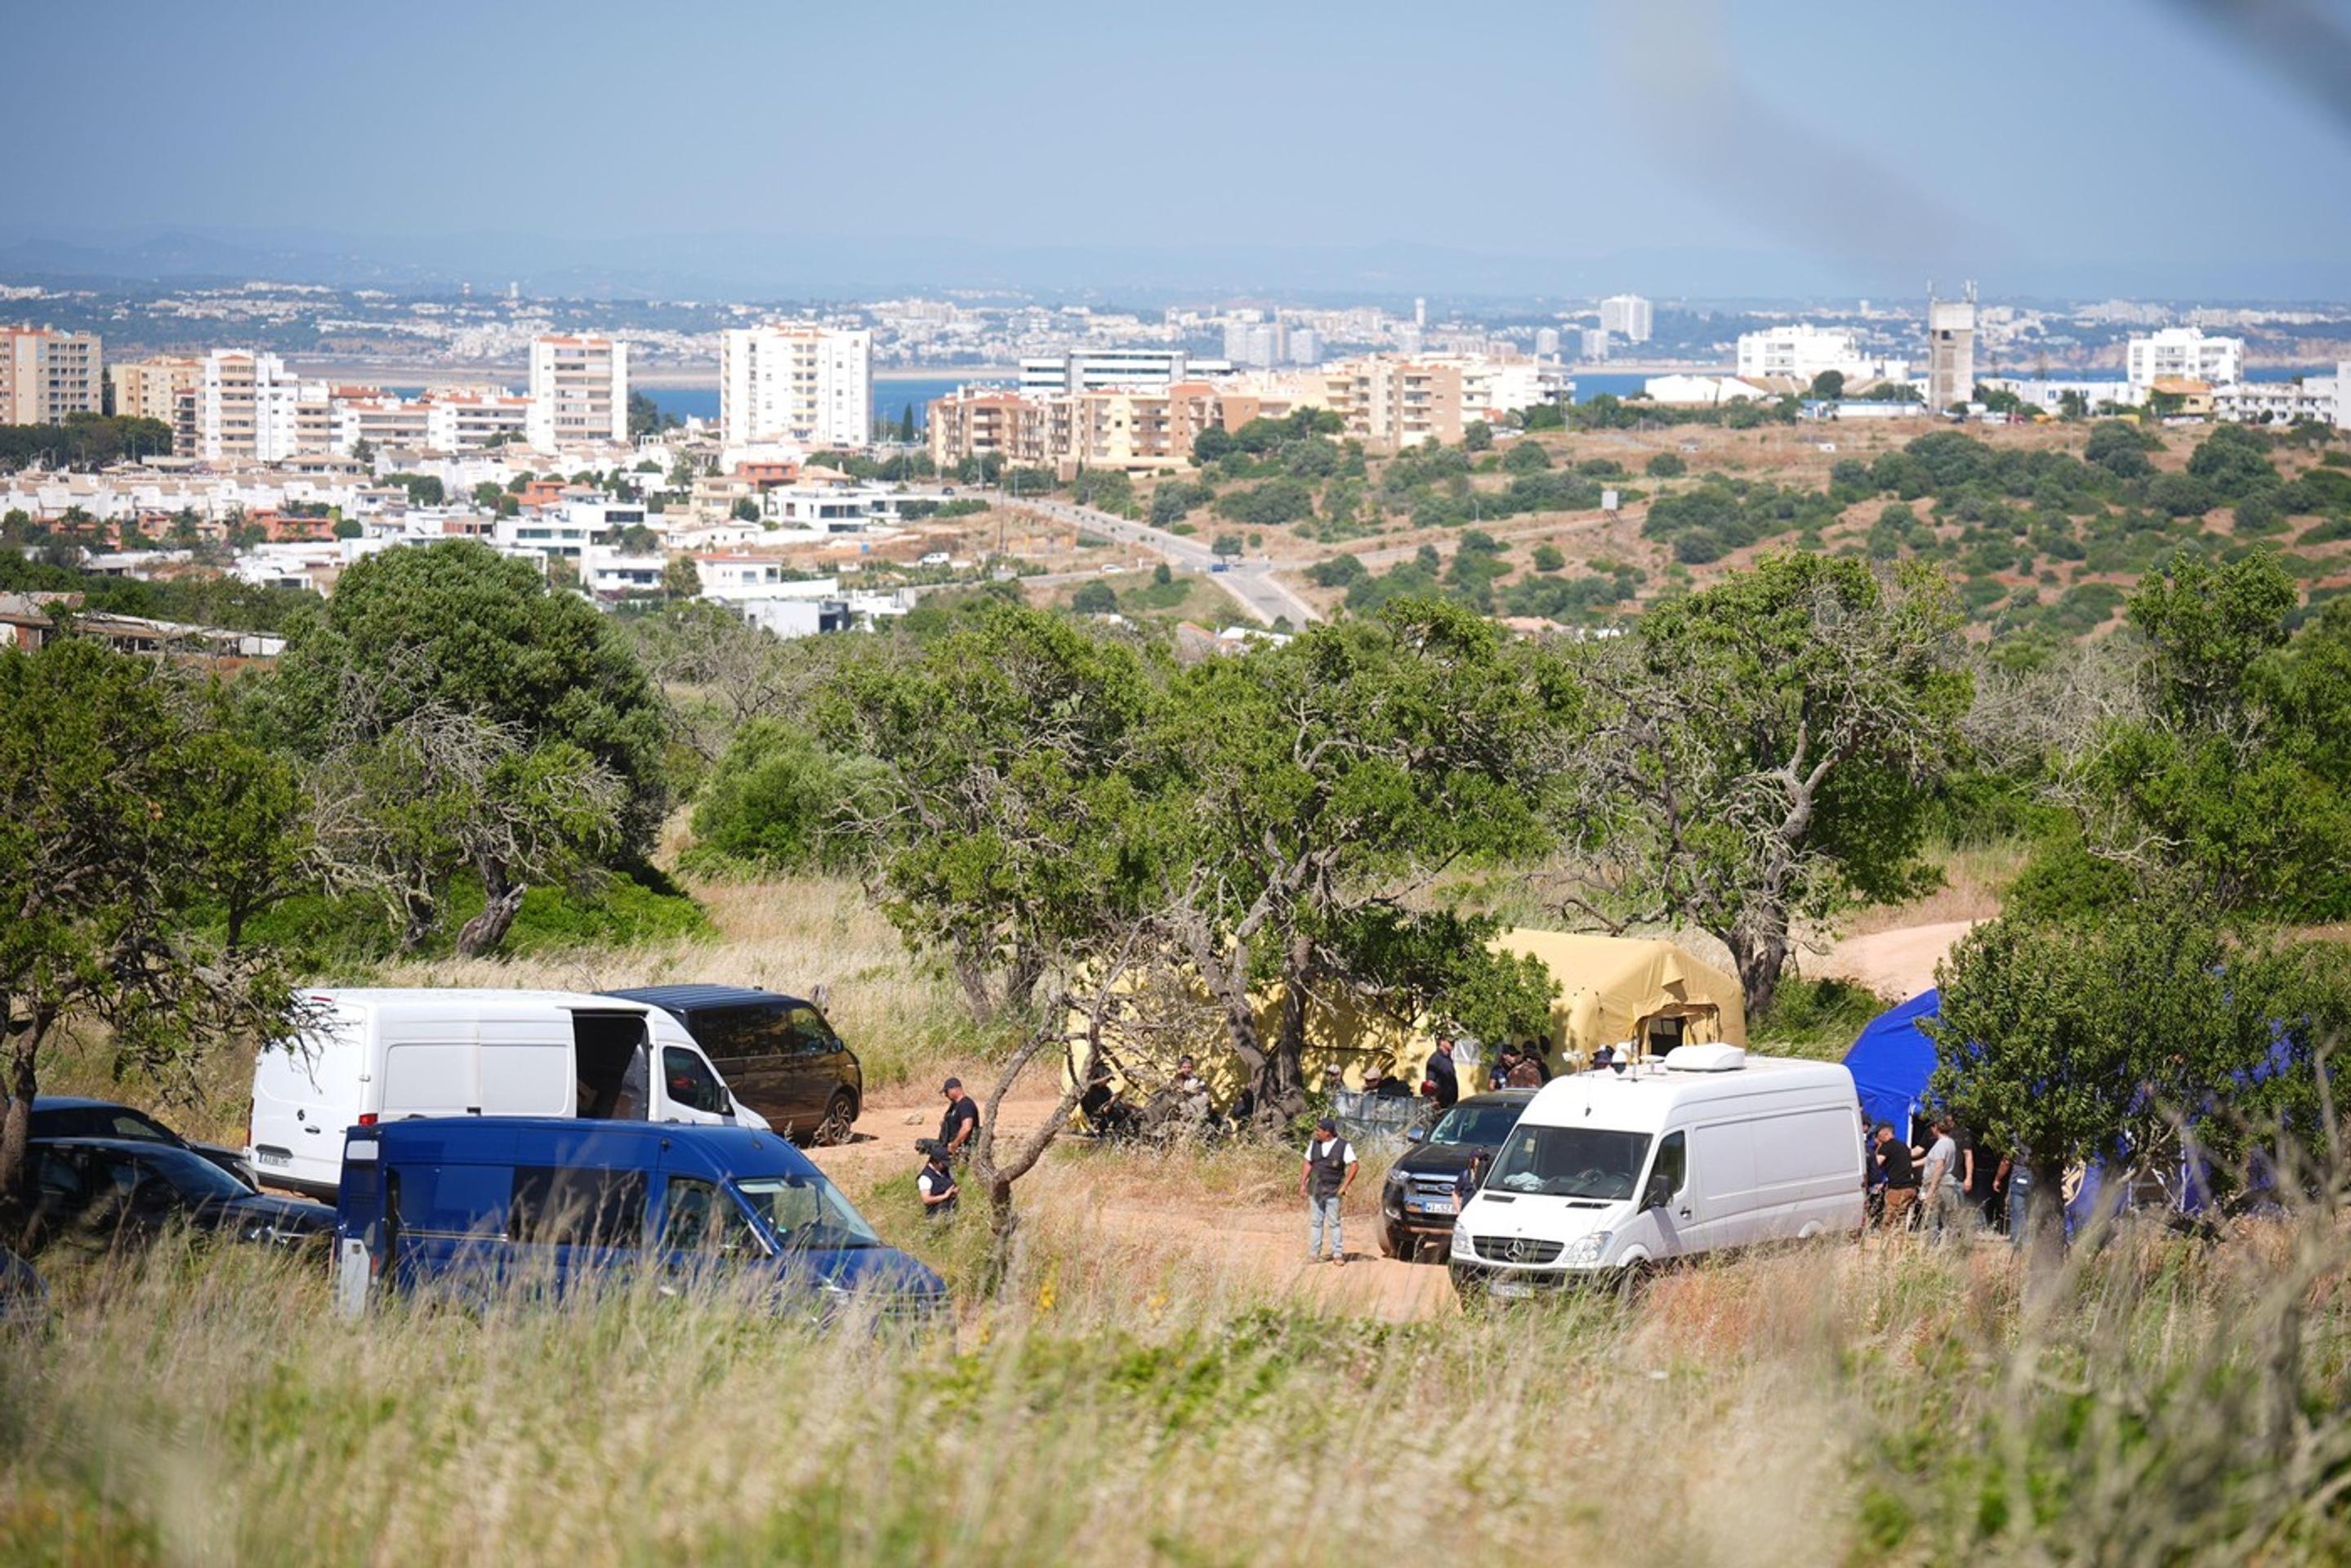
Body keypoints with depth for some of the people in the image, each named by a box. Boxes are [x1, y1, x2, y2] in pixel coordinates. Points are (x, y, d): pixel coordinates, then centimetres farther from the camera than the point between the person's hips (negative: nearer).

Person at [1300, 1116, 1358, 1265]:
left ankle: (1338, 1254, 2)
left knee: (1334, 1223, -3)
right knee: (1315, 1222, 5)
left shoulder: (1344, 1146, -5)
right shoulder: (1314, 1145, 9)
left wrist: (1344, 1186, -11)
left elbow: (1353, 1166, -6)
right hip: (1315, 1190, 4)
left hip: (1332, 1191, -4)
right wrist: (1302, 1184, 6)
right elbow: (1307, 1164, 13)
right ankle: (1314, 1254, 8)